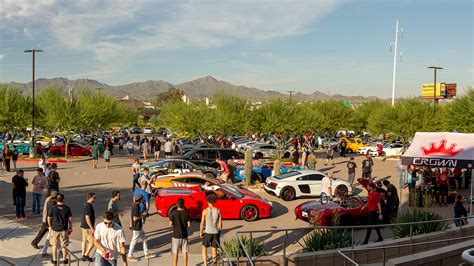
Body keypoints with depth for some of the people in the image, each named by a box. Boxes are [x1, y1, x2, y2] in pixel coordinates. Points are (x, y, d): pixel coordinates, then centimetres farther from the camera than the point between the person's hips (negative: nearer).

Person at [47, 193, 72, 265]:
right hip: (64, 229, 0)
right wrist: (70, 228, 11)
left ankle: (54, 260, 25)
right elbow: (70, 219, -2)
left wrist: (50, 226, 14)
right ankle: (64, 259, 23)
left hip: (55, 229, 0)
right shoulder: (67, 208, -8)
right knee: (64, 245, 13)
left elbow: (49, 218, -2)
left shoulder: (52, 208, -9)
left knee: (54, 245, 16)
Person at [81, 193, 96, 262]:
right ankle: (85, 255, 2)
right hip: (87, 227, -10)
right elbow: (87, 218, -24)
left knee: (84, 241, 15)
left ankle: (83, 256, 22)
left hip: (84, 226, 10)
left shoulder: (87, 205, 11)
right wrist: (92, 228, -22)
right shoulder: (89, 206, -20)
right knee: (92, 242, -4)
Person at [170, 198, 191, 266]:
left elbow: (170, 224, -13)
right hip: (184, 235, 2)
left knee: (175, 253, 8)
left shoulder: (173, 213, -11)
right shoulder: (186, 213, -6)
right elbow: (189, 224, -6)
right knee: (185, 252, 12)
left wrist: (174, 224, 8)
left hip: (176, 235, -2)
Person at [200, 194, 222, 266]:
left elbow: (202, 223, -8)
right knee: (214, 249, 11)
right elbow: (220, 223, 1)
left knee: (204, 248, 15)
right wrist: (219, 232, 14)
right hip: (216, 232, 2)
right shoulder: (218, 211, -3)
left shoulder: (205, 211, -12)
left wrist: (200, 232, 5)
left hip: (207, 232, -2)